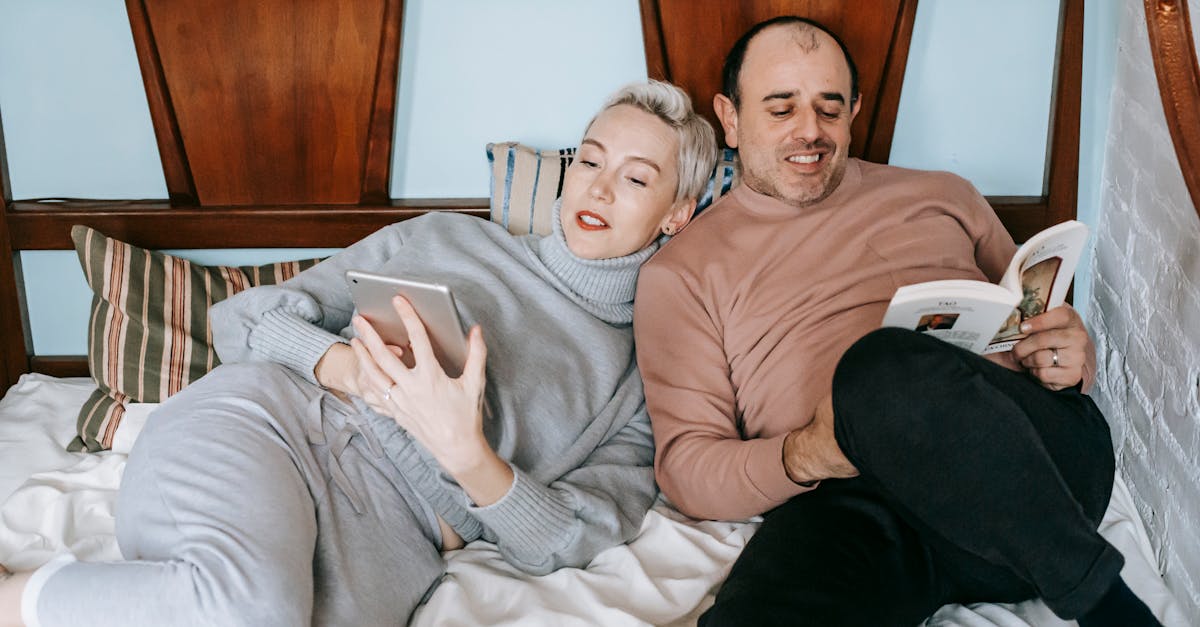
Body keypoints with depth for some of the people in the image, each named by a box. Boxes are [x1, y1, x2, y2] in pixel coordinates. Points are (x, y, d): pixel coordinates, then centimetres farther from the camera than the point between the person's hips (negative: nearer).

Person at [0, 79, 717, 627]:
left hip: (389, 541, 0)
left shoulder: (647, 381, 16)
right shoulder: (443, 239, 17)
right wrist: (342, 365, -8)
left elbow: (568, 541, 3)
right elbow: (243, 316, 14)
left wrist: (468, 456, -16)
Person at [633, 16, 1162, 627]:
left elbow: (1033, 321, 27)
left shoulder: (939, 196, 24)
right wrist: (802, 457, -13)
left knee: (884, 367, -34)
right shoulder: (680, 272, 15)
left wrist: (1071, 357, 1)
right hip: (848, 503, 0)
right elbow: (685, 467, 7)